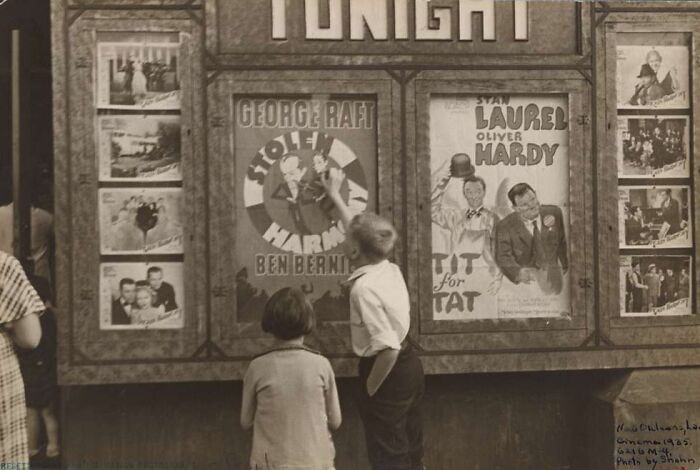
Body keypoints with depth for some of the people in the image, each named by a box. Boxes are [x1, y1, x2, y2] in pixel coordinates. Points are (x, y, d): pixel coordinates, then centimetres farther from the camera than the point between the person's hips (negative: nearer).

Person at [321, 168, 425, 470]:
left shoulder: (365, 288, -26)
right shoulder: (389, 269, 0)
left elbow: (388, 349, -32)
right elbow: (364, 234, 21)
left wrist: (369, 389, -17)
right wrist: (335, 195, 31)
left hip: (390, 372, -8)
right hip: (409, 366, 9)